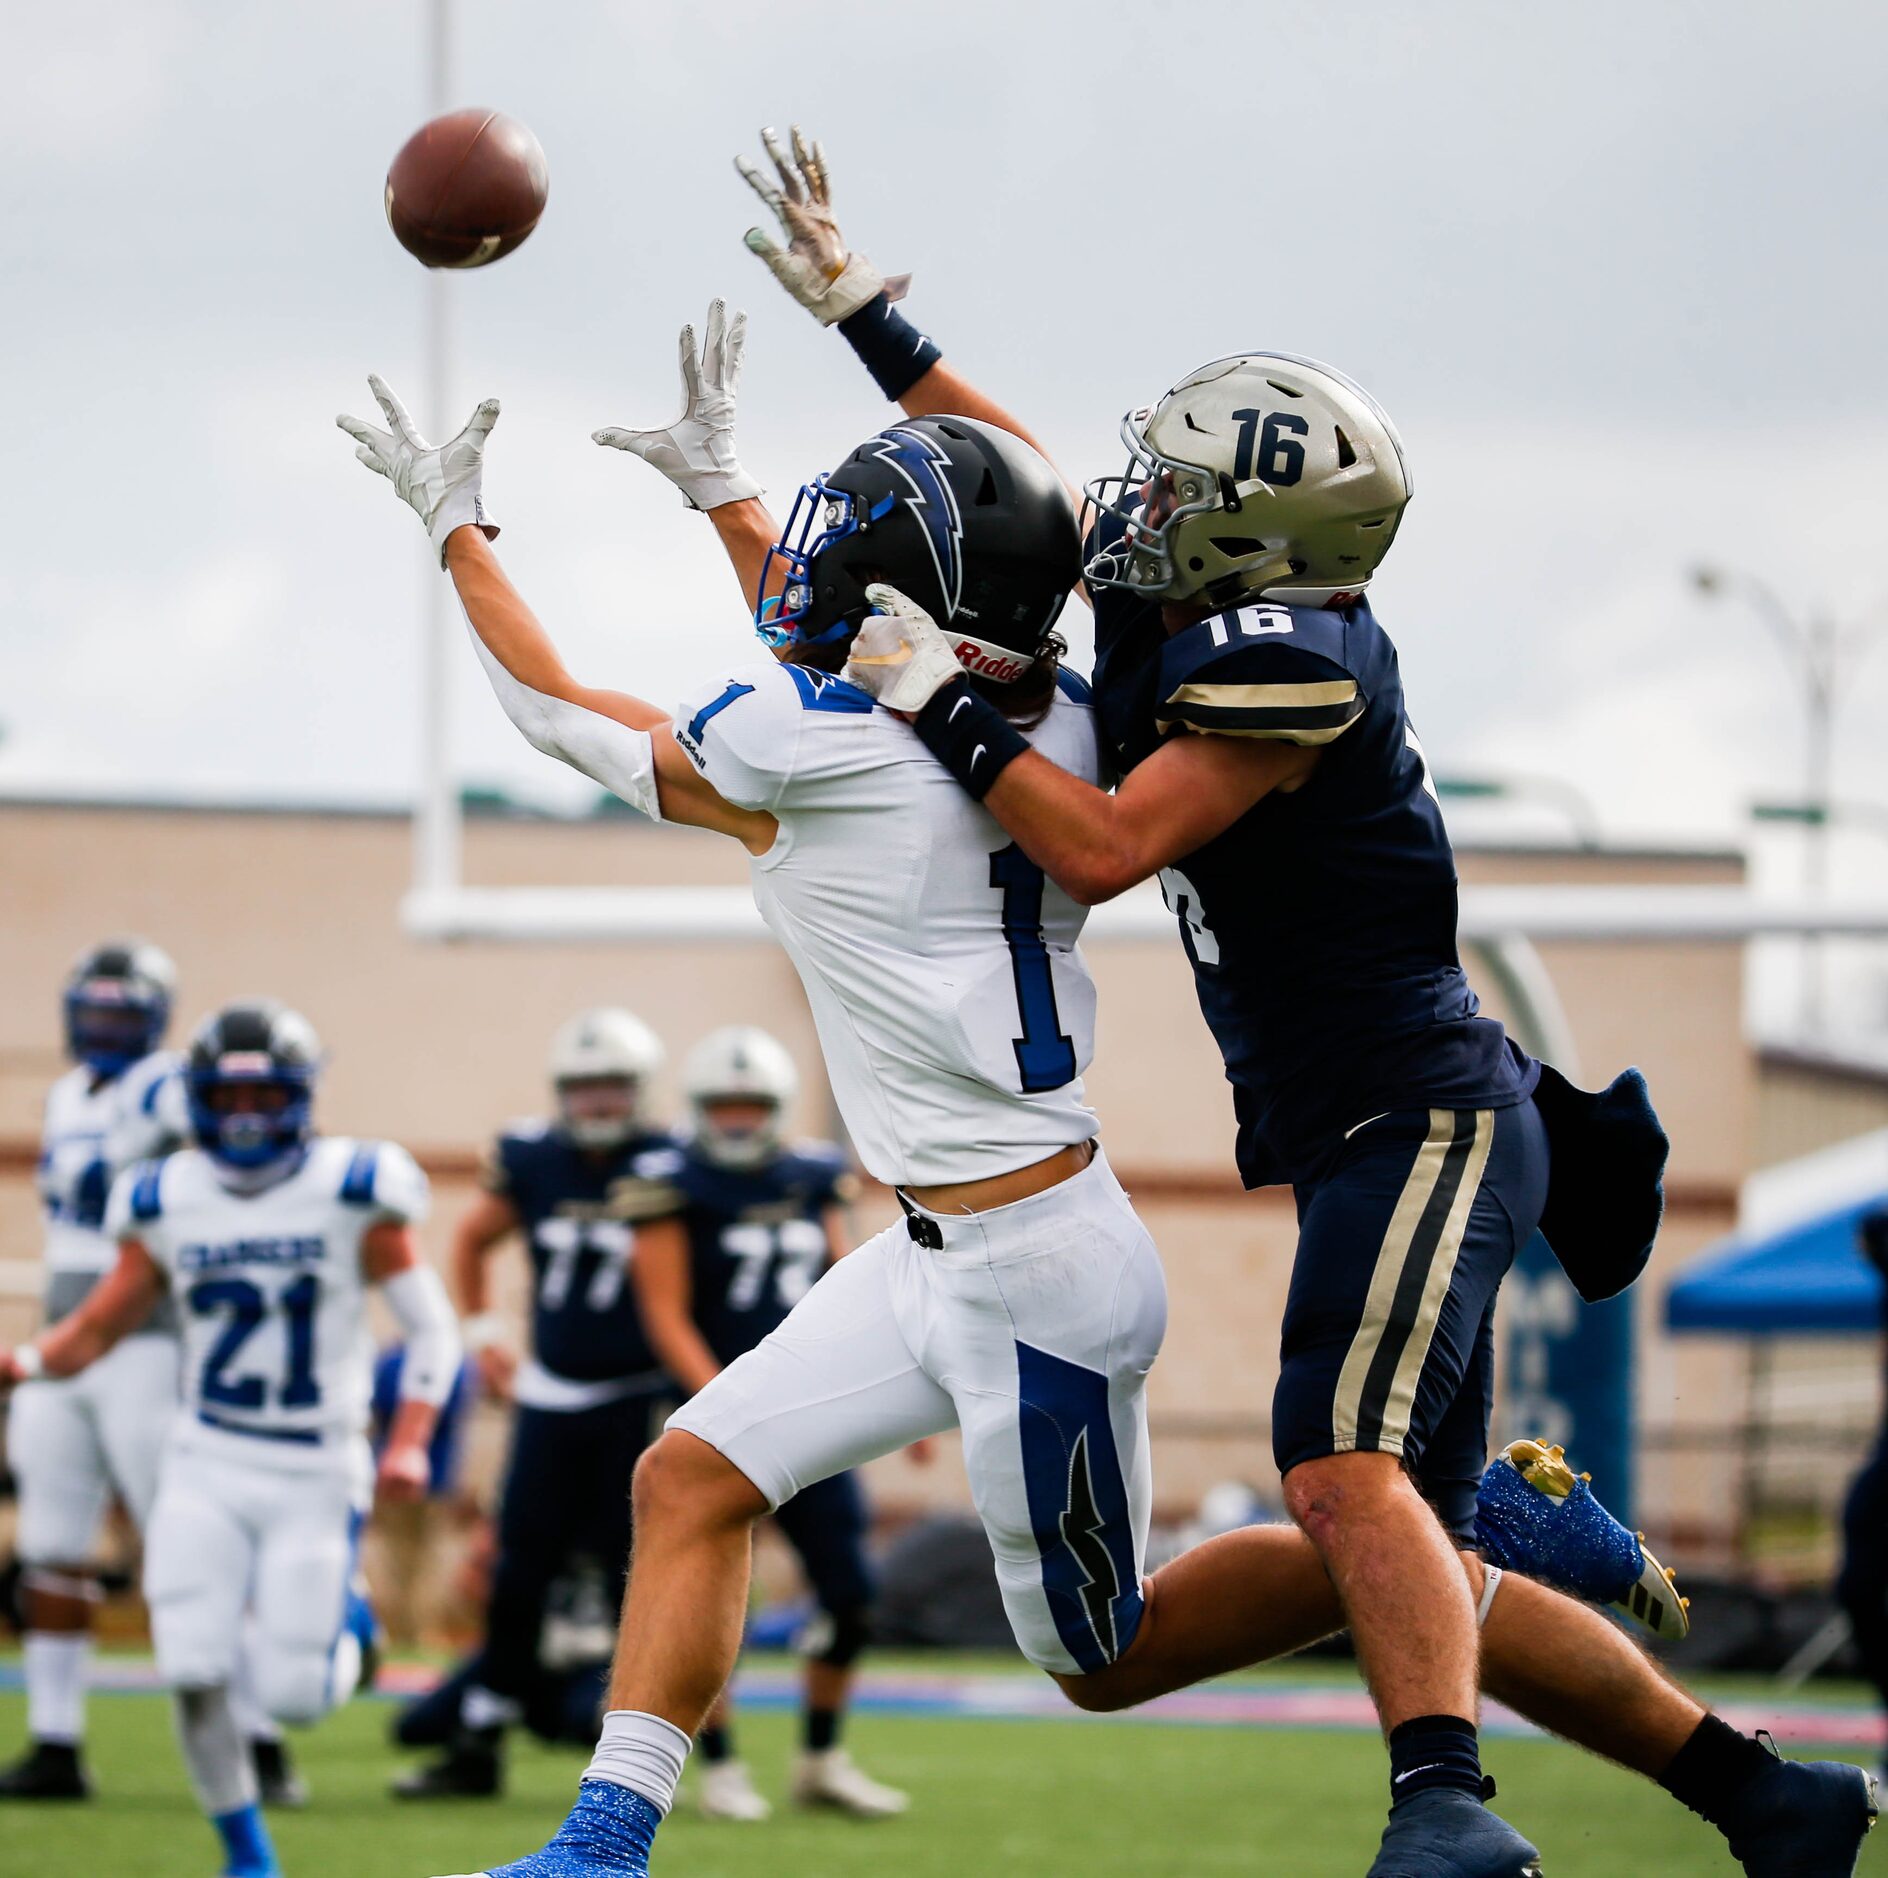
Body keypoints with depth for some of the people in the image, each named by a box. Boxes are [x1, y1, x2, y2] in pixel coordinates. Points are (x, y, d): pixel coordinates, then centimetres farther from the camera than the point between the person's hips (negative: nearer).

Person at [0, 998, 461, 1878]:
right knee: (193, 1671, -11)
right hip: (206, 1467, 2)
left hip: (315, 1474, -2)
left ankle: (344, 1622, 32)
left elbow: (431, 1328, -3)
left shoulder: (352, 1194, -8)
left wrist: (409, 1443, -15)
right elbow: (94, 1332, 6)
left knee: (294, 1694, -5)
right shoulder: (168, 1204, -1)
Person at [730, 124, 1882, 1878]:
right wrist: (856, 308, 27)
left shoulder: (1284, 662, -16)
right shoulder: (1188, 613, 10)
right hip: (1367, 1137, 10)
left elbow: (1101, 847, -21)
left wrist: (945, 708, -12)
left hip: (1420, 1120, -10)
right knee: (1425, 1571, 8)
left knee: (1346, 1475, -29)